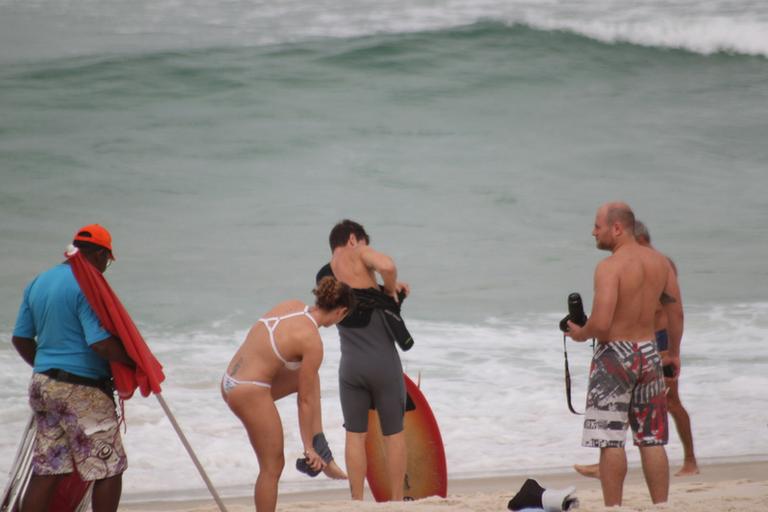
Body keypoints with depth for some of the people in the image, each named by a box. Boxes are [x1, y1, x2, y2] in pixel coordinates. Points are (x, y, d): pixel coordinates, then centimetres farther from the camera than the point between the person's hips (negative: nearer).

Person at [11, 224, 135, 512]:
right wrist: (137, 363, -9)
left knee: (46, 471, 10)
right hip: (83, 391, -8)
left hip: (43, 384, 8)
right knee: (109, 470, 1)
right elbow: (102, 343, -23)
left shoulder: (37, 284, 11)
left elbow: (21, 339, 15)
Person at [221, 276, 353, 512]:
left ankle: (323, 457, 23)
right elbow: (306, 401, -9)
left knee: (309, 377, 23)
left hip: (229, 382, 9)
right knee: (272, 468, 5)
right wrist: (308, 447, 1)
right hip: (250, 394, -9)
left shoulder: (292, 306, 5)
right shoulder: (312, 342, -15)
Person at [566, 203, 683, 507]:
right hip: (649, 353, 7)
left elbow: (600, 323, -24)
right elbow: (675, 311, 11)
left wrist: (580, 333, -3)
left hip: (615, 355, -6)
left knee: (611, 440, 0)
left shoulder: (610, 267, -17)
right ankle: (661, 507, 12)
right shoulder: (660, 262, 5)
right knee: (651, 440, 11)